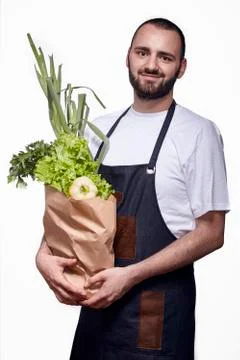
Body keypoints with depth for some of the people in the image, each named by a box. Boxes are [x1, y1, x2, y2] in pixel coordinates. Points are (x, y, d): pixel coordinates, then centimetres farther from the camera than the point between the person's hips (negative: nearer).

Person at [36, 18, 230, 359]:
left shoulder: (198, 132, -8)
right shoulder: (100, 129, 7)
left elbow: (211, 232, -9)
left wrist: (131, 275, -17)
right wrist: (45, 254, -9)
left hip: (158, 309, -4)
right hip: (96, 298, 5)